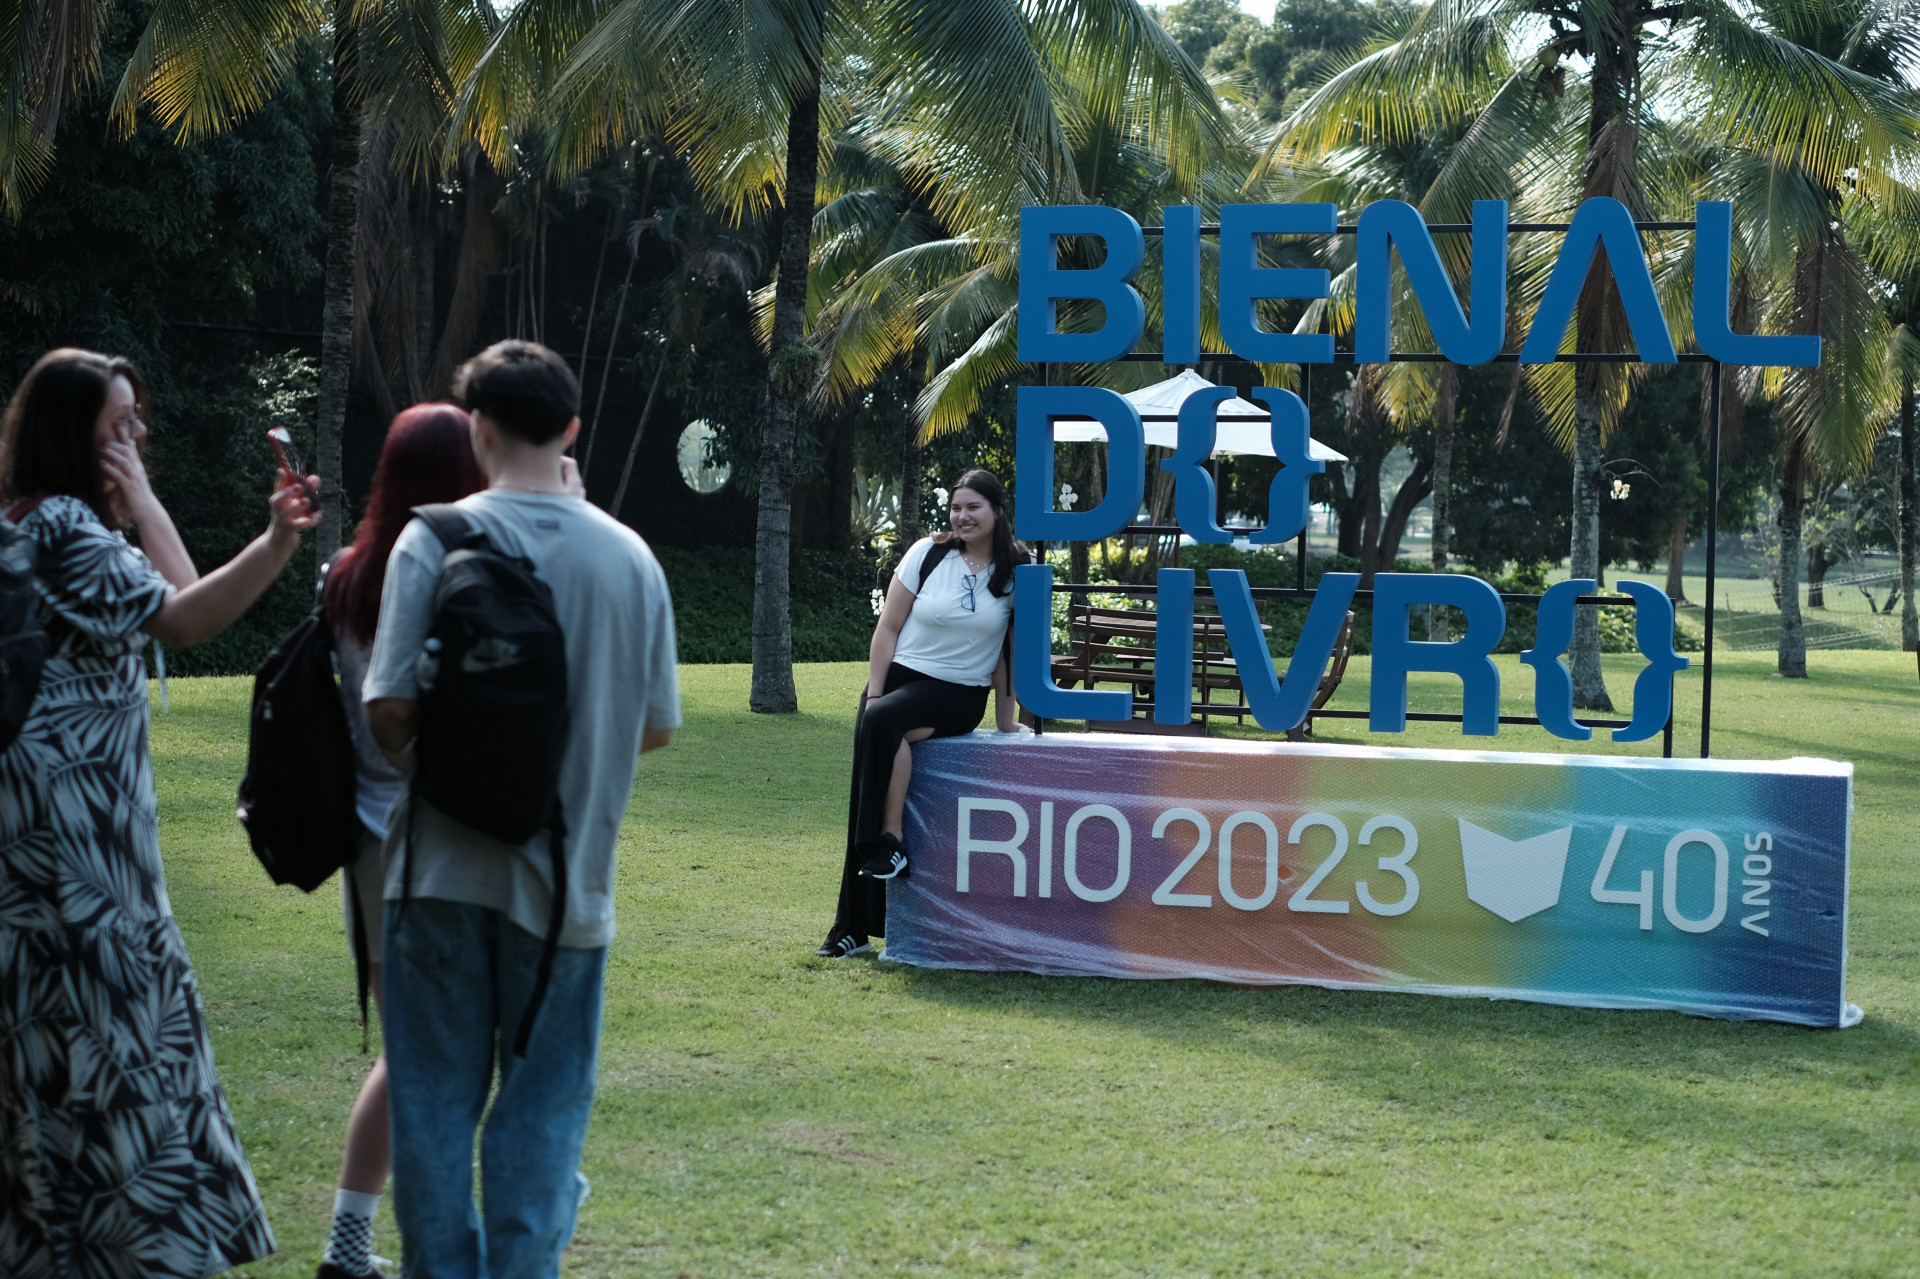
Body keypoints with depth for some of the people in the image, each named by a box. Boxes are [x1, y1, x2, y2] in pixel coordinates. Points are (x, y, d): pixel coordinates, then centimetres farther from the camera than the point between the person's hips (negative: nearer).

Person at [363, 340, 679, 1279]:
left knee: (436, 1099, 10)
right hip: (567, 875, 1)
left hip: (445, 871, -1)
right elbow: (656, 728, 4)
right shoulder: (628, 556, -2)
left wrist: (421, 753, 9)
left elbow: (390, 713, -12)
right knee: (544, 1104, 10)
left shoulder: (435, 540, -9)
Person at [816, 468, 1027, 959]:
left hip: (959, 695, -2)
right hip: (900, 676, 2)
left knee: (884, 722, -33)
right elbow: (888, 628, 2)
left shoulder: (1016, 571, 0)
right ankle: (854, 926, -5)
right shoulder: (928, 554, 2)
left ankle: (890, 842, -22)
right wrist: (872, 693, -5)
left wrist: (1005, 717, 4)